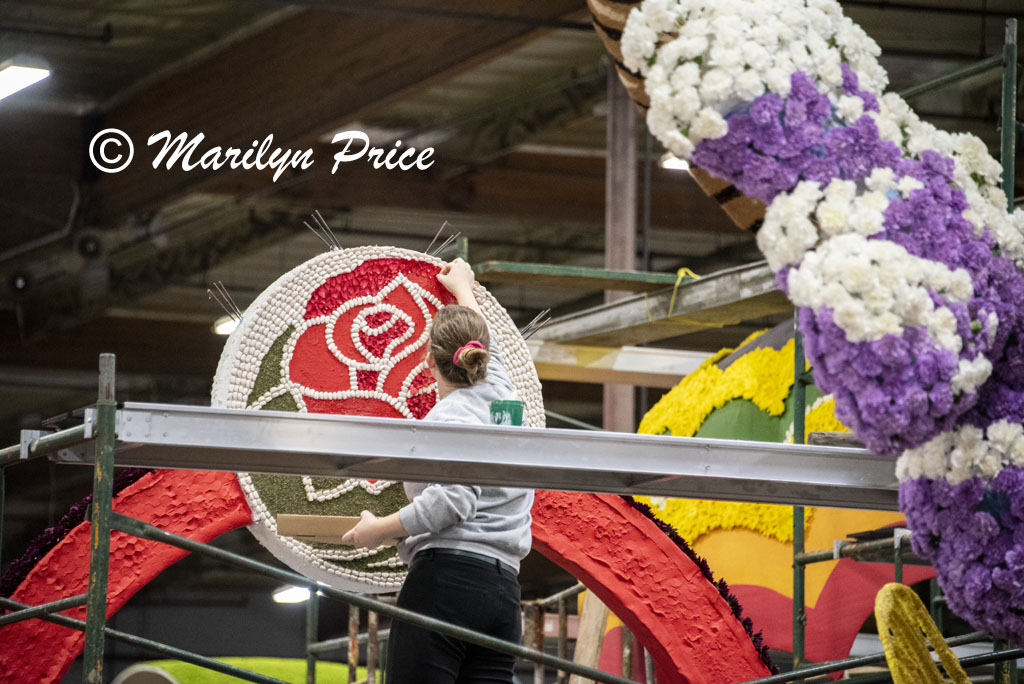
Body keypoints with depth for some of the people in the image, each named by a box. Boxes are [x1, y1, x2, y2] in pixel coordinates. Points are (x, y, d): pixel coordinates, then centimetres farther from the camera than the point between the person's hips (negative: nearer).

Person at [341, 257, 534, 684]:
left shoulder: (448, 416, -3)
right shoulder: (502, 394, 20)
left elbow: (456, 498, -19)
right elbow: (487, 348, 44)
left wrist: (383, 529, -9)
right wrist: (463, 289, 61)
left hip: (447, 576, -8)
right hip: (504, 592, 8)